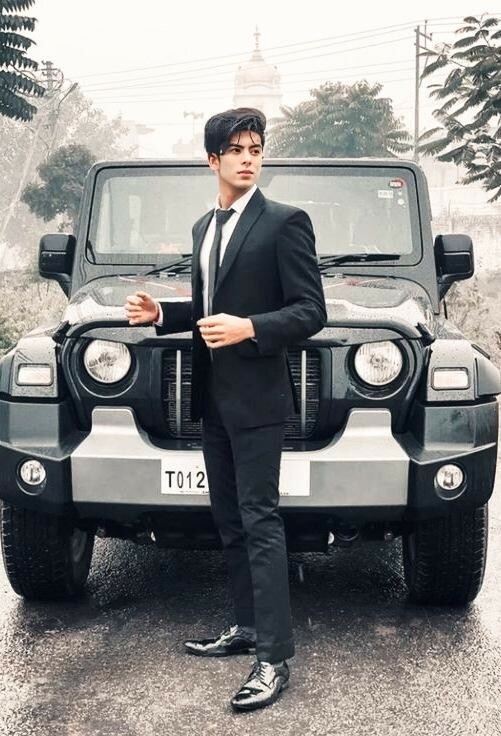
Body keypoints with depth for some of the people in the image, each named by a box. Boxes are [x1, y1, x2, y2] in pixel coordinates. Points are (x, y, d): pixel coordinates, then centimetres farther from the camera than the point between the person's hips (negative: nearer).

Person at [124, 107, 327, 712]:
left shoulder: (284, 222, -8)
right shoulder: (204, 227, 15)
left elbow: (310, 312, -12)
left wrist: (249, 328, -25)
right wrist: (161, 313, 8)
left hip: (256, 396, -8)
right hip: (211, 396, 8)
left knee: (259, 521, -8)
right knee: (228, 521, 14)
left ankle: (275, 657, -4)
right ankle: (247, 626, 27)